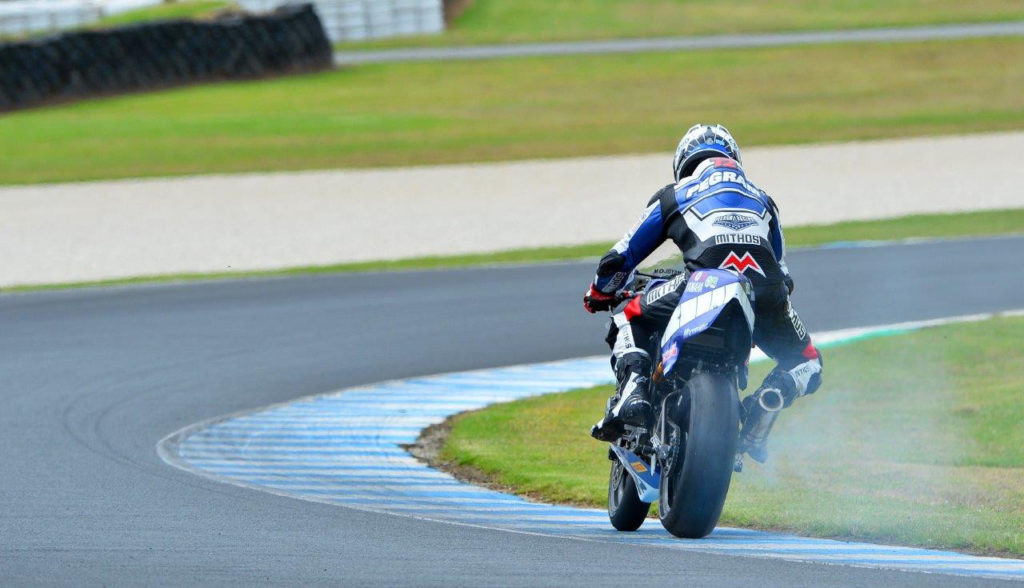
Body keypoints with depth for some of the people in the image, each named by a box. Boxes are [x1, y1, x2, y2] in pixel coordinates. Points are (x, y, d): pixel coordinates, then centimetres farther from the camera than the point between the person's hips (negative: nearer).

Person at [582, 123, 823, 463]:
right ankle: (760, 410, -6)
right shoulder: (763, 201, 38)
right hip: (766, 292, 2)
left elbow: (621, 257, 35)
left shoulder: (674, 197, 31)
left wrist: (600, 294, 55)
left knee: (628, 322, 22)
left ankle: (633, 393, -6)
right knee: (806, 367, 26)